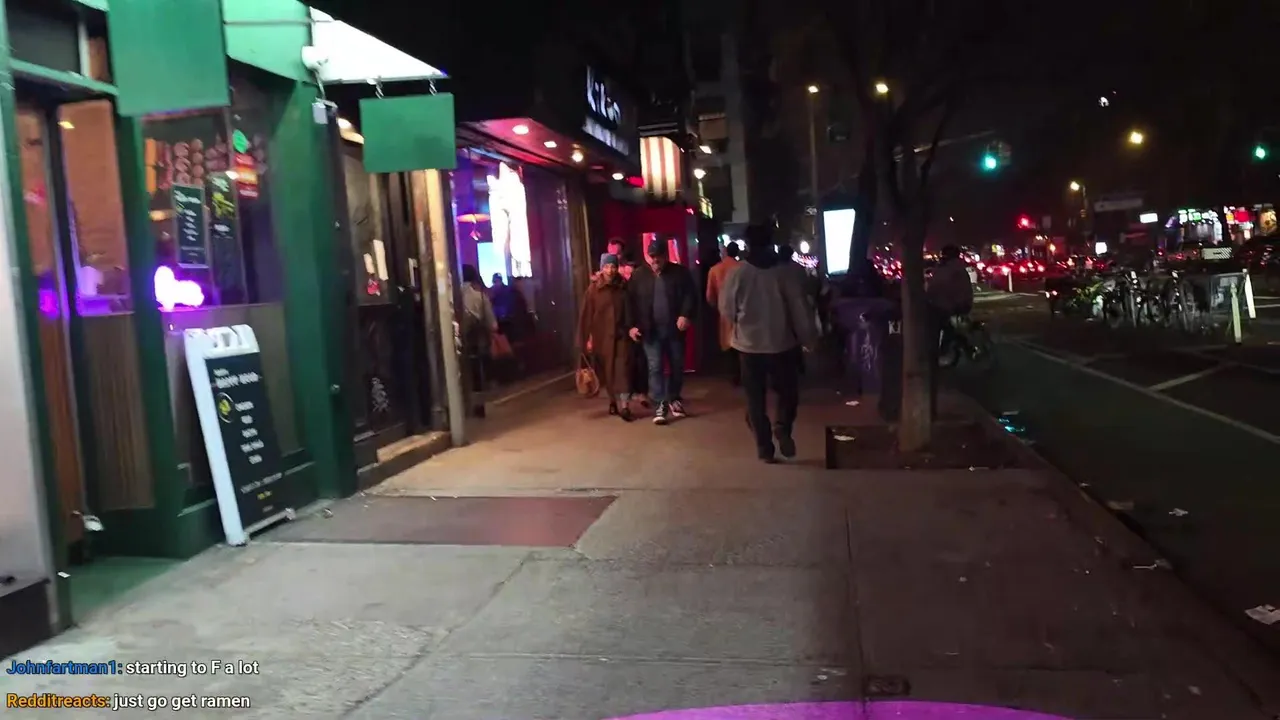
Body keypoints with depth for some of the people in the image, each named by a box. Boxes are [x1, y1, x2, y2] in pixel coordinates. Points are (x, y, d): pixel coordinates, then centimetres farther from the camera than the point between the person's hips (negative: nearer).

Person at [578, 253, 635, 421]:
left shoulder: (623, 287, 2)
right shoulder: (593, 289, -2)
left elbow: (629, 311, 6)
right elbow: (587, 314, -2)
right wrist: (588, 337, -6)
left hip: (621, 335, 0)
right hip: (602, 336, 0)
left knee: (622, 370, -9)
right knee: (607, 371, 10)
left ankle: (624, 405, -13)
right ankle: (613, 401, 27)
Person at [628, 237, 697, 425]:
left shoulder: (680, 272, 1)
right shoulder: (639, 276, 3)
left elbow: (690, 295, -3)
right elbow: (631, 302, 3)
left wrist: (686, 315, -19)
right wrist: (633, 325, -4)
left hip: (674, 328, 1)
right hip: (651, 330, -1)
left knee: (677, 366, 10)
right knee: (655, 367, -4)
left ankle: (674, 399, 27)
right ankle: (660, 405, -3)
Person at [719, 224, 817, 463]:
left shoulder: (737, 274, -8)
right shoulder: (785, 272, -8)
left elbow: (726, 310, 2)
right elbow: (801, 310, -6)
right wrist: (809, 339, 5)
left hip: (749, 345, 1)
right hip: (781, 344, 0)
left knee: (756, 398, 10)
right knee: (788, 391, 17)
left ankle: (765, 447, 10)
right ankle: (782, 427, -7)